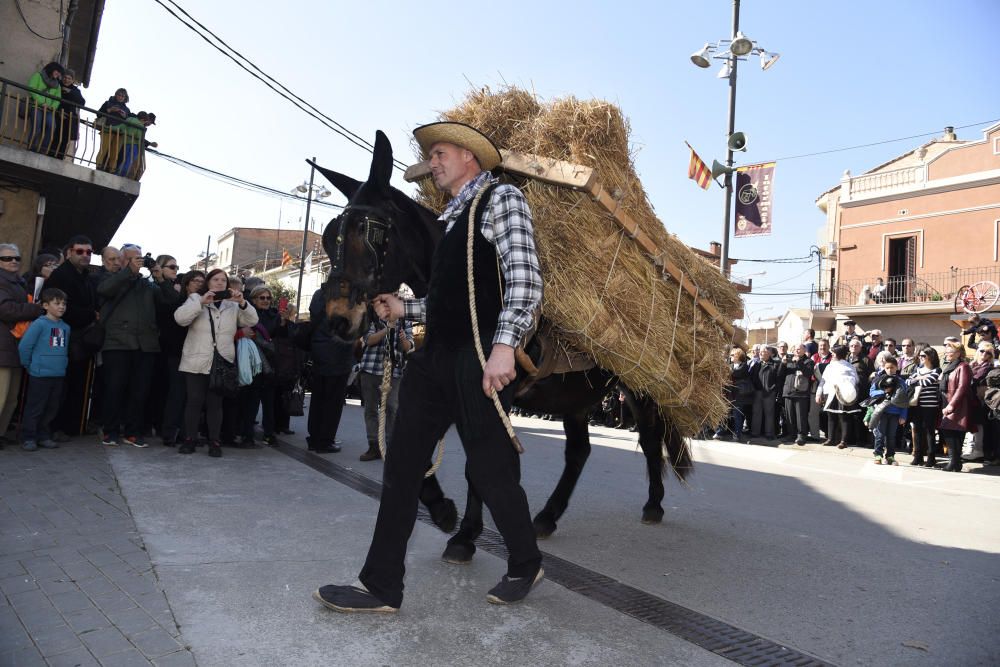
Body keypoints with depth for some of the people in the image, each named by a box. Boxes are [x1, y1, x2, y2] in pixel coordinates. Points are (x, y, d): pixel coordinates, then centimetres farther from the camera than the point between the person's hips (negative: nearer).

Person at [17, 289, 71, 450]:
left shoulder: (66, 327, 8)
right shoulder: (39, 324, -11)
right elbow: (24, 346, -11)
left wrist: (63, 365, 12)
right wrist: (29, 366, -2)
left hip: (59, 375, 6)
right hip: (40, 375, -6)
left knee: (52, 408, 12)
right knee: (35, 408, 1)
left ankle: (44, 436, 24)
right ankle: (28, 438, 11)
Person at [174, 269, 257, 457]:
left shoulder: (232, 305, 12)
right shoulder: (196, 299, 5)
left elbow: (252, 321, 2)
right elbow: (180, 317, -11)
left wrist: (242, 303, -14)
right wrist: (201, 302, -21)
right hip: (196, 362, -1)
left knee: (215, 402, 2)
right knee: (194, 400, 0)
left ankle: (214, 441, 7)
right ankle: (189, 439, 9)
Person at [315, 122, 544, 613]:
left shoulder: (501, 198, -1)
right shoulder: (450, 218, 24)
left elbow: (524, 278, -14)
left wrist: (504, 344, -23)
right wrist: (404, 309, 16)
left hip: (480, 360, -8)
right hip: (435, 357, 8)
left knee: (490, 471, 2)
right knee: (401, 467, 6)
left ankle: (525, 566, 27)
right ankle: (380, 586, 15)